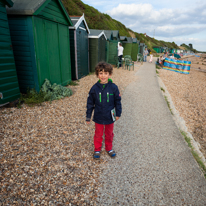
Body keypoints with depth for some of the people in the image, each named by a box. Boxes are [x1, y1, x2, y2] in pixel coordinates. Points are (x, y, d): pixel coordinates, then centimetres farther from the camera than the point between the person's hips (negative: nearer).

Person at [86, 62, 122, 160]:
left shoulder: (113, 87, -12)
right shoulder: (94, 88, -11)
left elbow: (118, 101, -2)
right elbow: (90, 103, -3)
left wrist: (118, 114, 2)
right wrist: (88, 116, 0)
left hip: (110, 117, 0)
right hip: (98, 117, 0)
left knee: (109, 134, 20)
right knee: (98, 134, 17)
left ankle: (109, 148, 44)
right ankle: (97, 149, 39)